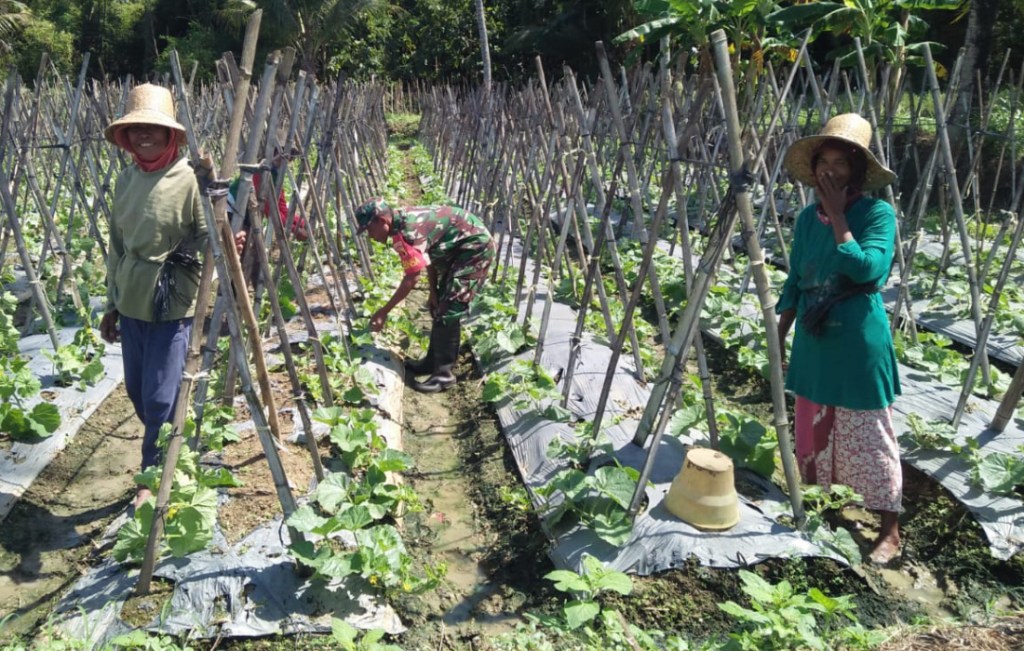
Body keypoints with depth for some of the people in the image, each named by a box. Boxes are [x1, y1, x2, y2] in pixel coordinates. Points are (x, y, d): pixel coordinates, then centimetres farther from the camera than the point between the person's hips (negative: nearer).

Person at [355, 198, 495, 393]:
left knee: (448, 311, -11)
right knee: (439, 305, 14)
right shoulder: (404, 221, 3)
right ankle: (434, 361, 24)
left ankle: (444, 373, -4)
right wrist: (434, 291, 7)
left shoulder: (407, 232, -27)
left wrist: (384, 312, -17)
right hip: (460, 247, 10)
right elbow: (430, 254, 11)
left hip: (475, 247, -10)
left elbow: (411, 278, -24)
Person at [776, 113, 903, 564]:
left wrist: (839, 218, -22)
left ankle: (890, 530, 13)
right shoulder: (808, 217, 5)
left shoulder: (877, 213, -11)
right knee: (814, 425, 16)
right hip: (814, 341, 6)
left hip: (858, 343, -6)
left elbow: (868, 270, -26)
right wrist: (779, 334, 11)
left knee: (867, 434, 0)